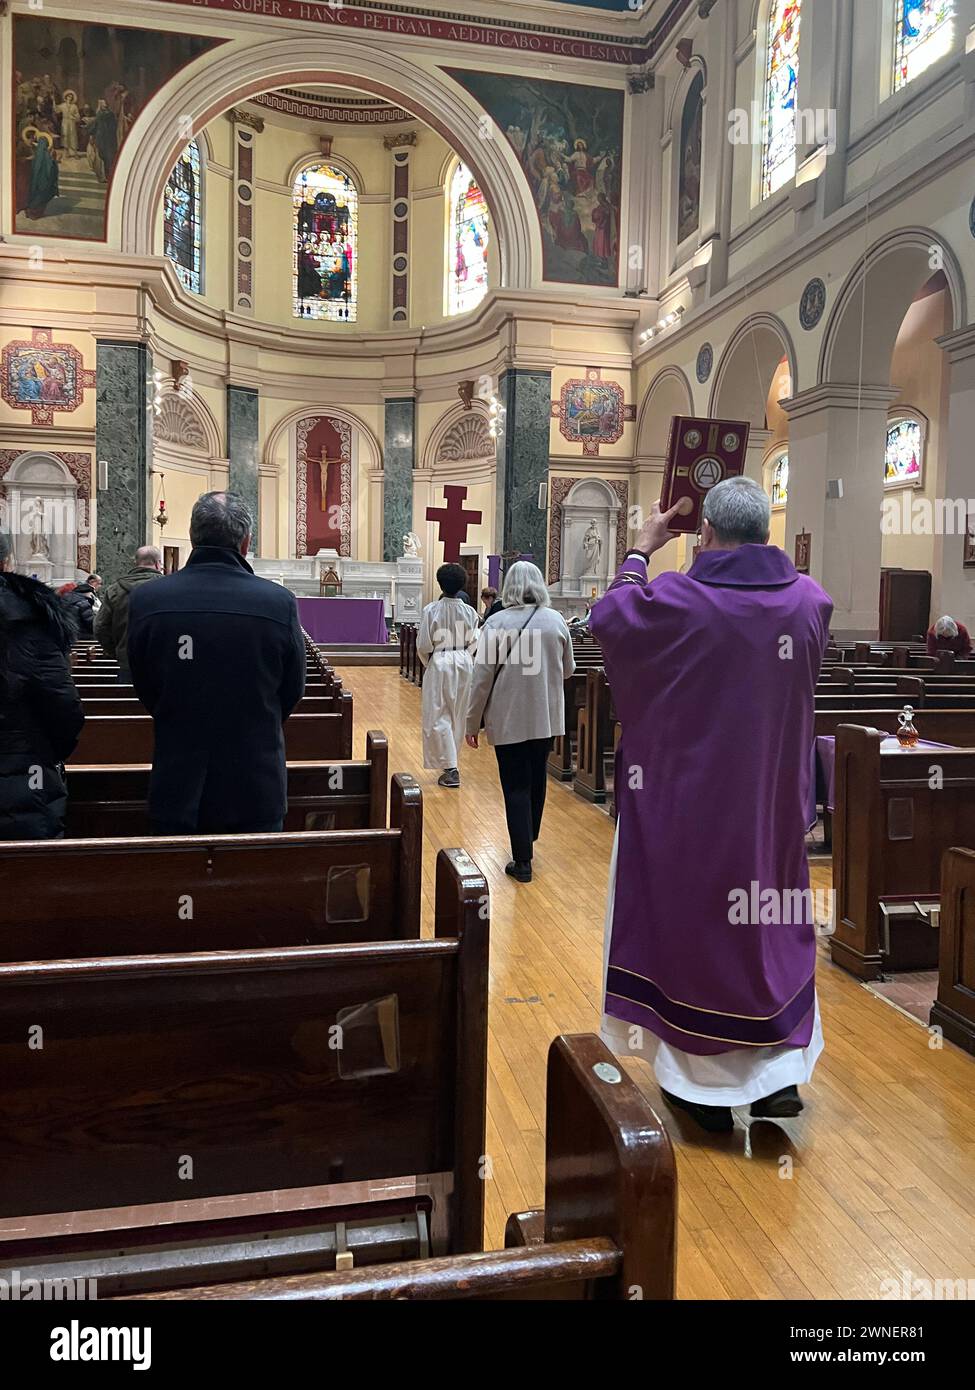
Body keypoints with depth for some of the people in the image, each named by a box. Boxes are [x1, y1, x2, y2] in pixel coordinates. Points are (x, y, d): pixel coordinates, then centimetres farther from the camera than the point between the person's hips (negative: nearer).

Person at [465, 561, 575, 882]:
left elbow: (482, 676, -11)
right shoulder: (556, 620, -3)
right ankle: (528, 841, 35)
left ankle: (523, 861, 5)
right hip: (546, 717, 3)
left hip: (509, 719, -3)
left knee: (516, 787, 4)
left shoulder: (497, 623, -12)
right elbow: (568, 669, 8)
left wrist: (473, 722, -2)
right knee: (536, 780, 20)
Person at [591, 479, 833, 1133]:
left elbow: (608, 617, 2)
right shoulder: (809, 598, -5)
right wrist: (759, 554, 23)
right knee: (770, 921, 17)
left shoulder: (678, 598, -16)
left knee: (695, 915, 9)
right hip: (773, 798, 4)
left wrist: (641, 550, 12)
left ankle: (708, 1084, 21)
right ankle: (781, 1070, 21)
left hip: (691, 796, -3)